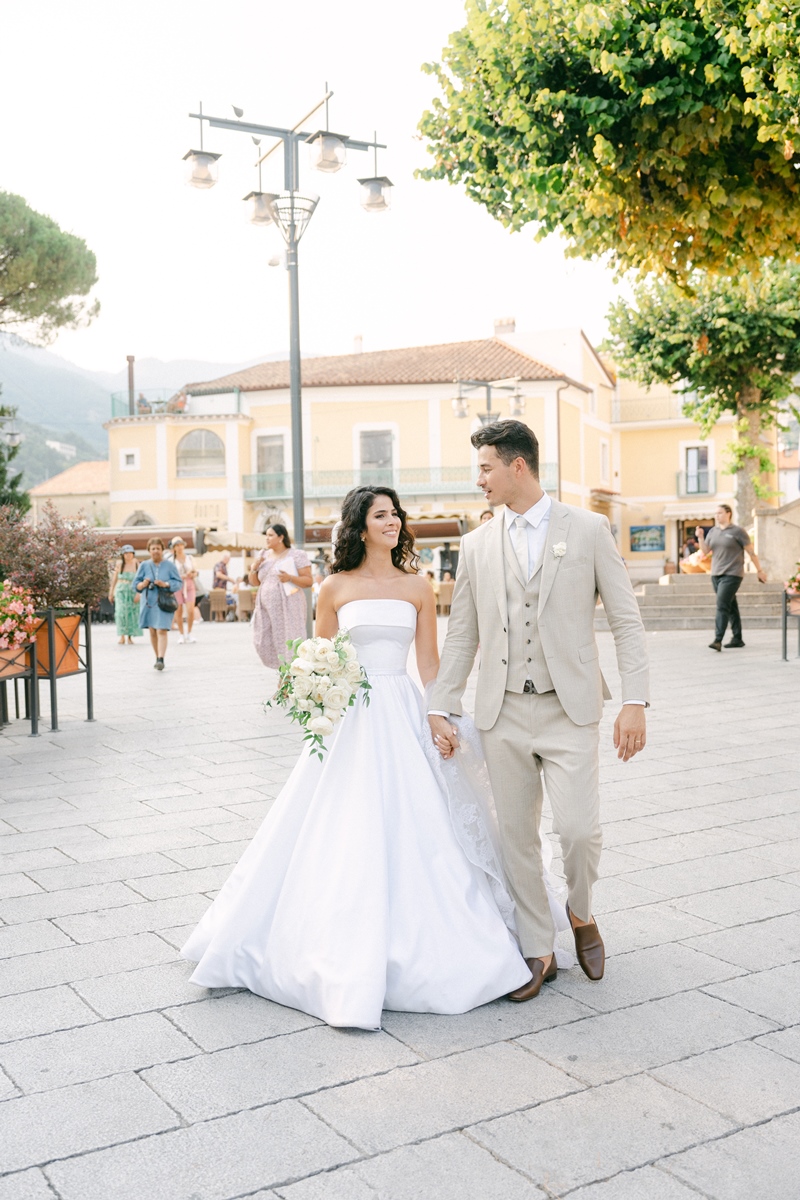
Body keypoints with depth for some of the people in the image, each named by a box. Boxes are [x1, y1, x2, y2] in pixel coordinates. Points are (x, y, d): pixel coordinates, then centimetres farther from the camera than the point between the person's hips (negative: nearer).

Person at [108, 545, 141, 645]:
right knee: (121, 612, -9)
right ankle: (122, 636, -7)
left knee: (131, 613, 0)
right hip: (120, 591, 1)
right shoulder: (119, 564, 5)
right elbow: (114, 578, 14)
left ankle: (130, 637, 8)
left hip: (132, 591, -1)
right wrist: (111, 592, 14)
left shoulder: (135, 564, 1)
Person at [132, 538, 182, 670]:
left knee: (162, 631, -13)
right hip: (148, 602, 3)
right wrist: (143, 584, -15)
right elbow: (135, 584, 7)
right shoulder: (144, 566, 7)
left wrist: (166, 584, -18)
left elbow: (178, 583, 0)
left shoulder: (169, 565, 2)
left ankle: (161, 659, -19)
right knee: (152, 631, 8)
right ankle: (157, 657, 21)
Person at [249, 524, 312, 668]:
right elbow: (254, 582, 19)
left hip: (288, 609, -6)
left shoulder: (296, 555, -2)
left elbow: (309, 581, -7)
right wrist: (254, 568, 0)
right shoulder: (264, 556, 14)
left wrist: (290, 578, -22)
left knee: (289, 645, -9)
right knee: (264, 644, 2)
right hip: (266, 610, 6)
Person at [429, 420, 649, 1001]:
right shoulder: (477, 544, 9)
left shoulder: (589, 529, 0)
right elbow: (461, 635, 12)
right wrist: (441, 708, 7)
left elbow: (627, 620, -2)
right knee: (517, 838, 7)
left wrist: (635, 702, -10)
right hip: (503, 714, 3)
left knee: (579, 829, -9)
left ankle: (581, 914, 23)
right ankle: (537, 952, 23)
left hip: (569, 711, -3)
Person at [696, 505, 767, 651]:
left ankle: (718, 640, -22)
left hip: (732, 575, -6)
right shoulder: (713, 531, 11)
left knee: (722, 606, -16)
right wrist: (700, 537, -8)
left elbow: (751, 552, -1)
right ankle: (737, 639, 19)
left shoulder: (738, 531, -5)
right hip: (716, 574, 6)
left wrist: (760, 570, 2)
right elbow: (705, 551, 7)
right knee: (731, 607, 12)